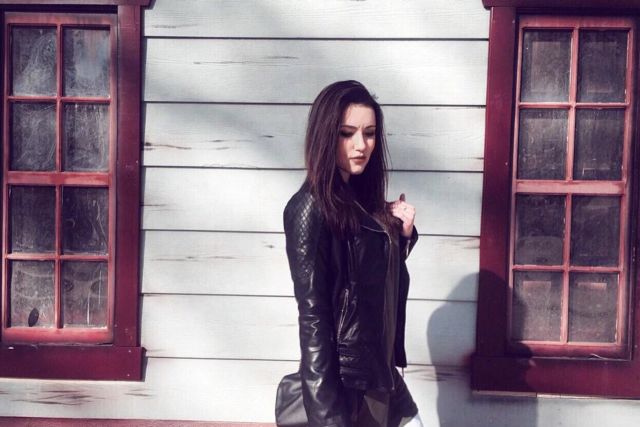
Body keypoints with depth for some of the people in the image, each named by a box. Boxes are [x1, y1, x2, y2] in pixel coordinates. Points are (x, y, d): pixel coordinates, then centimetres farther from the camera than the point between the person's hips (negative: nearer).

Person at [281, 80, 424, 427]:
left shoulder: (363, 198, 6)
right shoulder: (310, 208, -18)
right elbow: (312, 315, -20)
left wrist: (403, 233, -1)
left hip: (381, 371, 8)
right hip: (345, 380, -8)